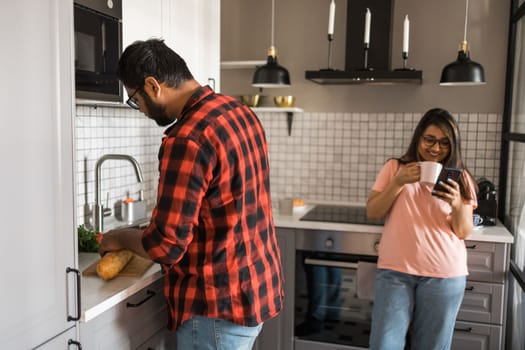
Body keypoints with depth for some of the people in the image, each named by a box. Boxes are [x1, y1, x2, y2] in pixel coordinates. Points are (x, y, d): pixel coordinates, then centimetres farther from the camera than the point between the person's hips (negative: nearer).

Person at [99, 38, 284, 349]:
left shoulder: (187, 139, -25)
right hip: (256, 285, 9)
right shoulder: (240, 111, 3)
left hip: (220, 304, -9)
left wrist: (121, 238, -2)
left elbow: (166, 245, -22)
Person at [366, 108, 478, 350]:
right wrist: (399, 182, -14)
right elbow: (372, 213, -1)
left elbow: (463, 232, 1)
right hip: (394, 271, 0)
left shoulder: (460, 178, 5)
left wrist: (457, 205, -19)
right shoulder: (394, 167, 3)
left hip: (444, 275, 1)